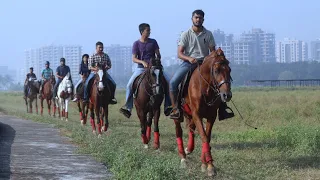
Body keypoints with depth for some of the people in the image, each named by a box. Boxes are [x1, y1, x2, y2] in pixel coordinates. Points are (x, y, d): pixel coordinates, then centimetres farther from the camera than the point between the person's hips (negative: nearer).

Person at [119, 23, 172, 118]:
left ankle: (168, 106, -12)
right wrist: (142, 62, -22)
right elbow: (134, 58, -5)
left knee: (168, 81, -17)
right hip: (141, 68, -1)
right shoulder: (136, 44, 0)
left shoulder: (153, 42, 6)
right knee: (130, 84, -19)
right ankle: (127, 107, -11)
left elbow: (158, 54, 5)